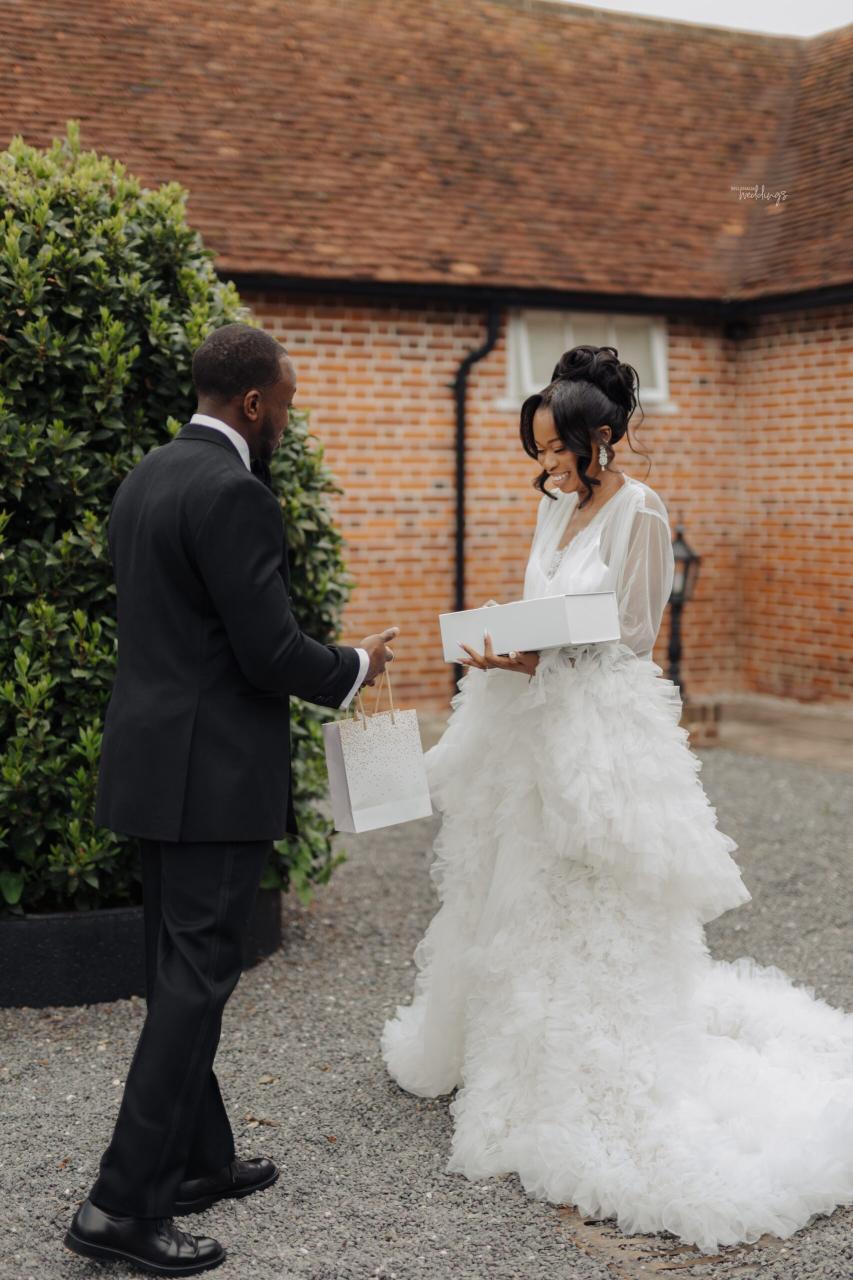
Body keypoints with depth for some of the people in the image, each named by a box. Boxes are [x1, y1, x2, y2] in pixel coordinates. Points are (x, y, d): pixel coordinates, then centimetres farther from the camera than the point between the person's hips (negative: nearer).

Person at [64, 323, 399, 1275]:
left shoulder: (146, 477, 12)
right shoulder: (233, 493, -18)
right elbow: (270, 652, -20)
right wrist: (354, 668, 0)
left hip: (154, 762, 10)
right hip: (215, 771, -10)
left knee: (180, 972, 16)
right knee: (196, 979, -3)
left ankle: (198, 1159, 28)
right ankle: (123, 1203, 1)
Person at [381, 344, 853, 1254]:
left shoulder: (639, 513, -12)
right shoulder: (556, 506, 11)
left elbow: (632, 638, -14)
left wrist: (535, 662, -22)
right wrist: (506, 650, -3)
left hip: (602, 728, -8)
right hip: (538, 727, 8)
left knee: (590, 911, -1)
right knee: (519, 895, 15)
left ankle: (598, 1105, 12)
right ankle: (506, 1059, 33)